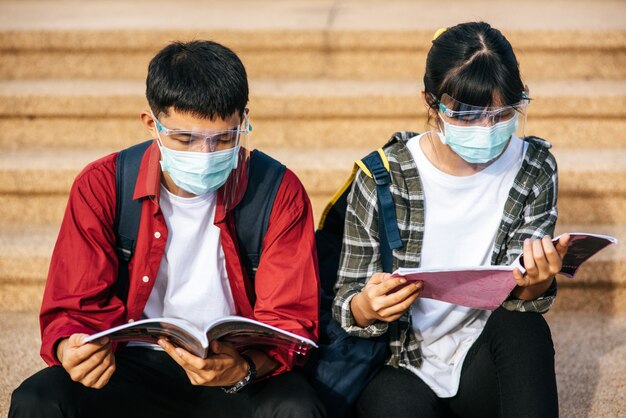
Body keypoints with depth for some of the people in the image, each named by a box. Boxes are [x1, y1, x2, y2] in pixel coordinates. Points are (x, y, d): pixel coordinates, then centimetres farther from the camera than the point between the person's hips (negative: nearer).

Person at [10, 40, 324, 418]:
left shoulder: (280, 193, -8)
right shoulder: (101, 187, -4)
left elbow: (288, 319, -8)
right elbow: (78, 307, -1)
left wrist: (243, 369, -32)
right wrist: (70, 351, -28)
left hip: (238, 373, 0)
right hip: (135, 368, 1)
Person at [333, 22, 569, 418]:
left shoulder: (534, 170, -5)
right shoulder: (383, 178, -12)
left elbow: (519, 295, -6)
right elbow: (346, 306, -6)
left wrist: (536, 284, -31)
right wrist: (367, 307, -31)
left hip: (482, 366, 3)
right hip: (402, 372, -3)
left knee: (524, 323, -28)